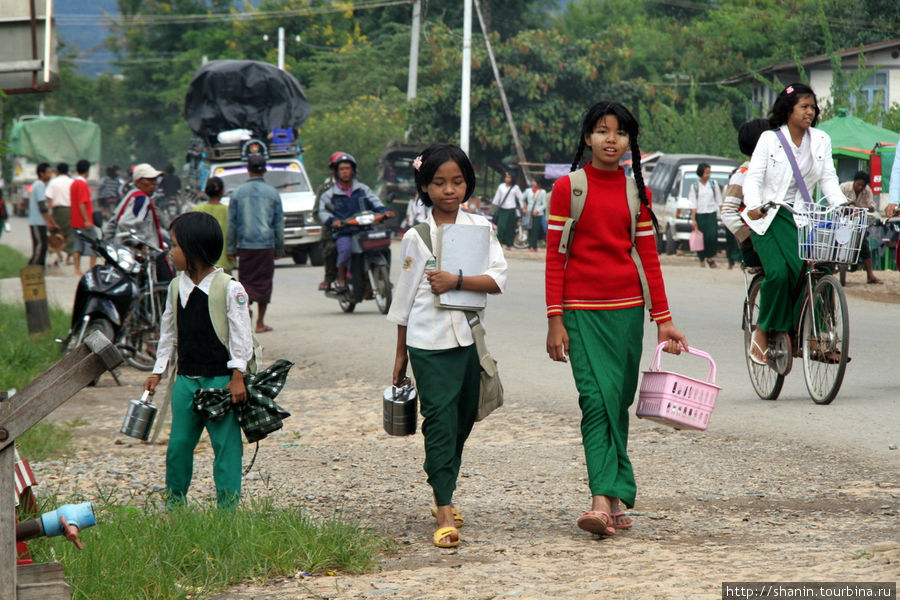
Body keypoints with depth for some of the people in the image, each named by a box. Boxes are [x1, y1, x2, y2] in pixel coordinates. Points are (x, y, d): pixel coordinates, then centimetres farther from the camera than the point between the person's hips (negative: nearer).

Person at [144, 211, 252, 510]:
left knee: (225, 445, -3)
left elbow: (241, 334, -8)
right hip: (186, 379, 6)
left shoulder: (229, 288, -10)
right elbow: (168, 332, 17)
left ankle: (227, 508, 2)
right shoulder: (176, 287, 8)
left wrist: (237, 376, -12)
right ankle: (174, 505, 19)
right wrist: (158, 371, 14)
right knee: (178, 444, 8)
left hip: (220, 379, -6)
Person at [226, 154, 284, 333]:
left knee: (246, 281, 5)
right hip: (266, 244, 0)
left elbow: (231, 223, 3)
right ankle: (260, 323, 9)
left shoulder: (238, 193, 2)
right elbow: (279, 224, 6)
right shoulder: (272, 193, 2)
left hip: (245, 245, 0)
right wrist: (279, 249, 14)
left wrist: (231, 249, 9)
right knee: (264, 281, 6)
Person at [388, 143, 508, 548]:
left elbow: (498, 279, -5)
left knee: (463, 420, 10)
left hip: (468, 336, 3)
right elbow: (404, 296, 8)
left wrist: (456, 281, -18)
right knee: (440, 419, -12)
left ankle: (442, 496, 30)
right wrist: (401, 353, 10)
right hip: (429, 341, -3)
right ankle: (444, 516, -17)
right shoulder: (415, 237, 2)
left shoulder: (480, 228, 5)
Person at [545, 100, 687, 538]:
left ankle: (612, 500, 10)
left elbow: (648, 257, 11)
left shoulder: (636, 191, 9)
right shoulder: (567, 188, 0)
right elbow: (554, 258, -1)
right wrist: (555, 320, -6)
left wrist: (663, 319, 8)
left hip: (627, 308, 3)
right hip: (582, 309, -3)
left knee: (618, 403, 5)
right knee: (597, 399, -14)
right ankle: (605, 499, -21)